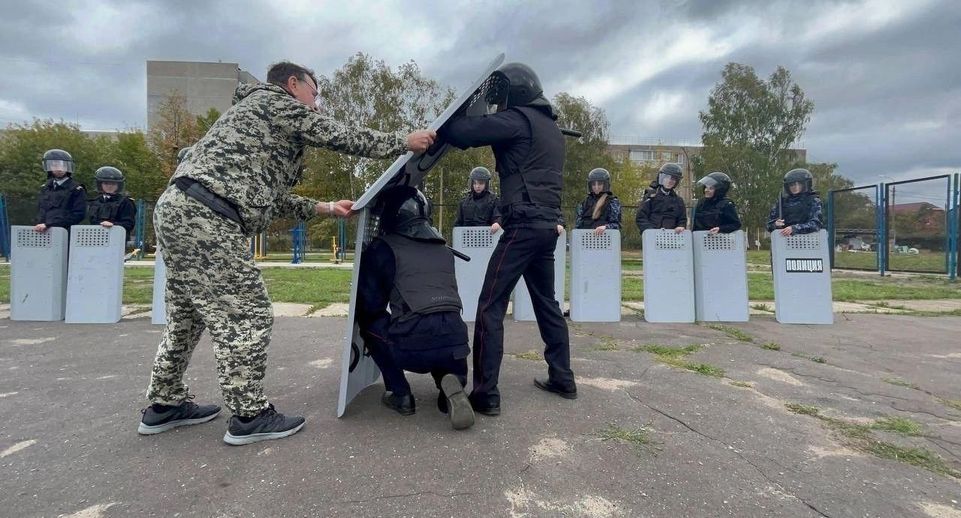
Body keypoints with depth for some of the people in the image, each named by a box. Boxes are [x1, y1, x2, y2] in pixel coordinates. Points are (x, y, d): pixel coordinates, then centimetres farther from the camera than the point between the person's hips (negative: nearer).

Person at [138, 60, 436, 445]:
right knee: (247, 314, -7)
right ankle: (249, 416, 1)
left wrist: (322, 208, 25)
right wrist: (404, 142, 8)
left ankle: (164, 406, 30)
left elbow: (271, 196, 26)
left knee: (188, 314, 18)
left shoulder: (254, 112, 30)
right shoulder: (277, 102, 3)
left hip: (178, 210, 11)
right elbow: (342, 137, 0)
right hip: (204, 217, -11)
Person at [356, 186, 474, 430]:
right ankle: (449, 380, 5)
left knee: (370, 324, 24)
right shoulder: (443, 249, 21)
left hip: (414, 346, -3)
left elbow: (370, 306, 6)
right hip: (455, 342, 4)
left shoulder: (382, 248, 7)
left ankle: (400, 395, 17)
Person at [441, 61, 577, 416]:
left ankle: (485, 394, -5)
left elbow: (466, 133, -14)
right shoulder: (551, 127, 23)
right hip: (549, 224, 9)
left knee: (490, 306, -6)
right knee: (546, 301, 17)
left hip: (524, 225, -9)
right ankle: (562, 379, 25)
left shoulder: (518, 119, -6)